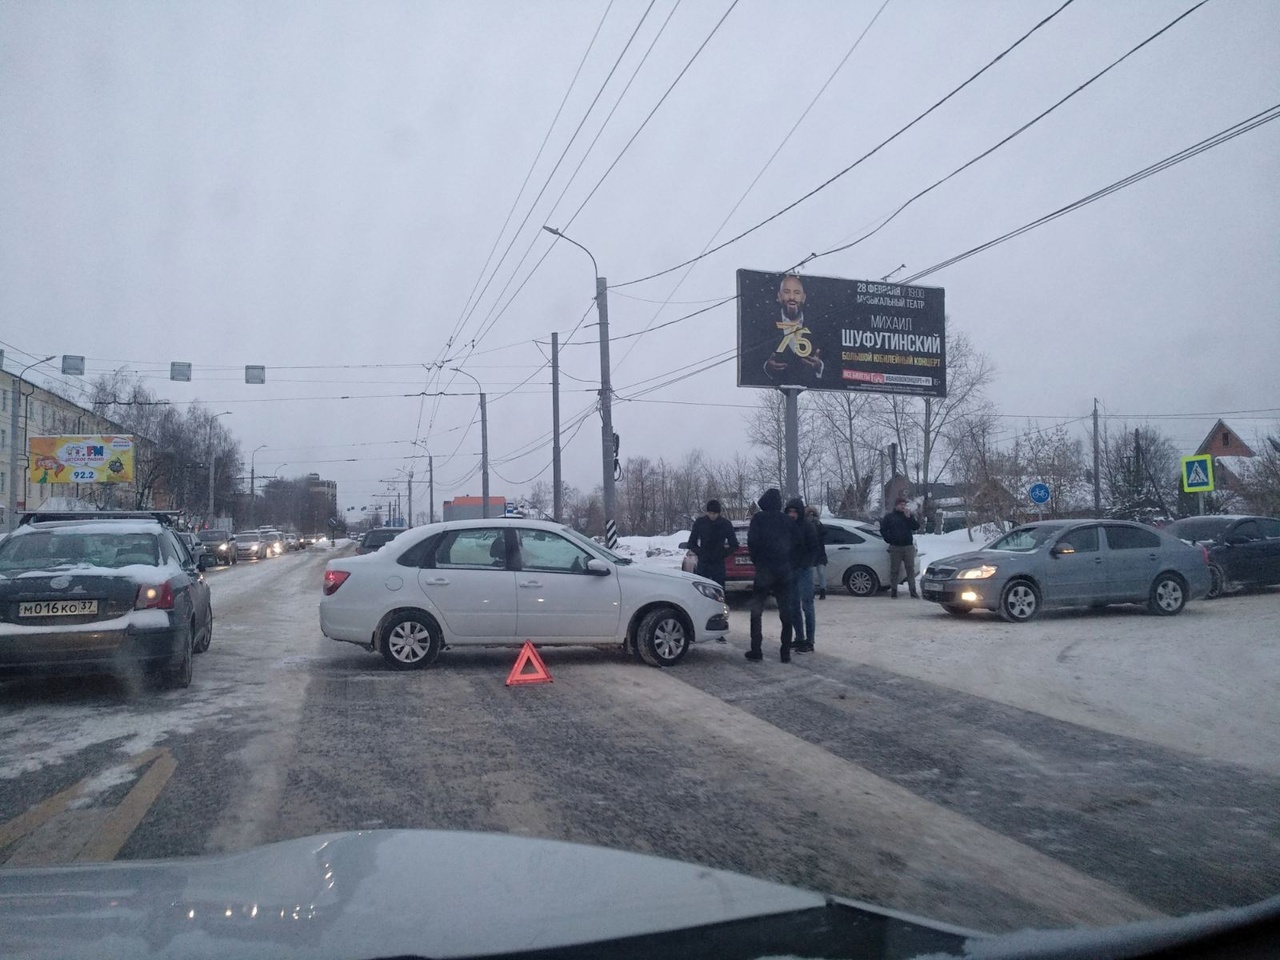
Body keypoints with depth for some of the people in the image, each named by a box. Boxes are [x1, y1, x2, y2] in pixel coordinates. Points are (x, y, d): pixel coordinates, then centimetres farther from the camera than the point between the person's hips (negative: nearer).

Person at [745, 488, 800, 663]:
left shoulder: (758, 518, -4)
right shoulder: (787, 520, 7)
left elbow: (752, 541, -11)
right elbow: (797, 540, 3)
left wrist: (755, 560, 4)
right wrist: (787, 560, 11)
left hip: (764, 570, -3)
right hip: (784, 571, 3)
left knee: (756, 611, 6)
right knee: (785, 612, 8)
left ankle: (756, 650, 2)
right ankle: (786, 653, 7)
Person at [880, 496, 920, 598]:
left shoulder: (910, 515, 11)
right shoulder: (889, 516, 4)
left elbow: (917, 526, -1)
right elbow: (883, 530, 3)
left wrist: (909, 517, -13)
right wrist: (889, 540, -5)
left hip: (908, 547, 2)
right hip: (895, 547, -2)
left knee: (910, 569, 2)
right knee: (894, 570, 1)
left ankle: (913, 590, 5)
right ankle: (894, 590, 7)